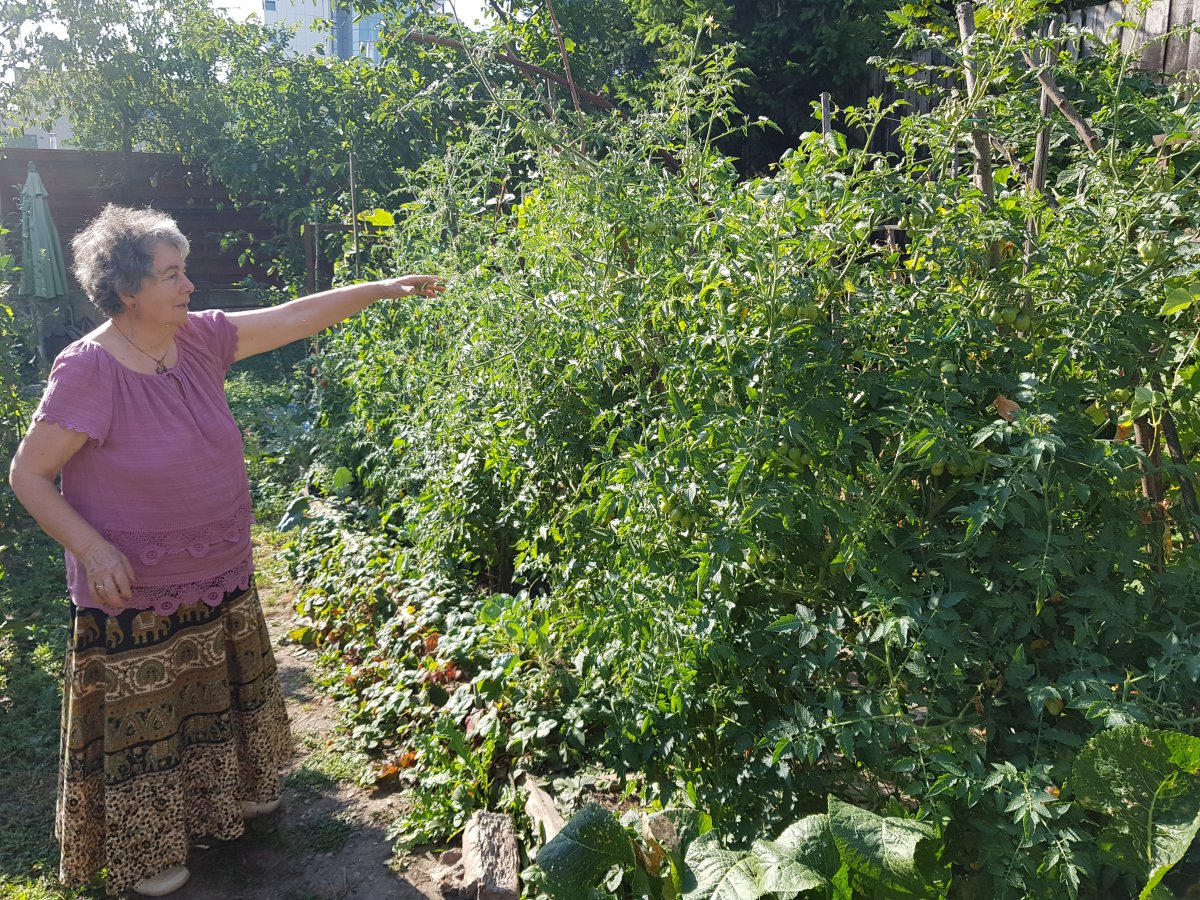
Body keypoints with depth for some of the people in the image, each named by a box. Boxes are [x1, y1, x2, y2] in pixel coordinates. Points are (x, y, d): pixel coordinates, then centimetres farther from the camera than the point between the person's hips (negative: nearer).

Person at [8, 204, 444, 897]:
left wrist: (382, 289, 1)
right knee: (141, 725, 12)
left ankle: (233, 793, 49)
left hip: (222, 580, 7)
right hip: (136, 599, -6)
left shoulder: (200, 339, -5)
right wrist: (93, 548, -25)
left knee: (223, 697, 25)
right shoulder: (88, 370, -22)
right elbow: (27, 475, -15)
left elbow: (294, 319, 2)